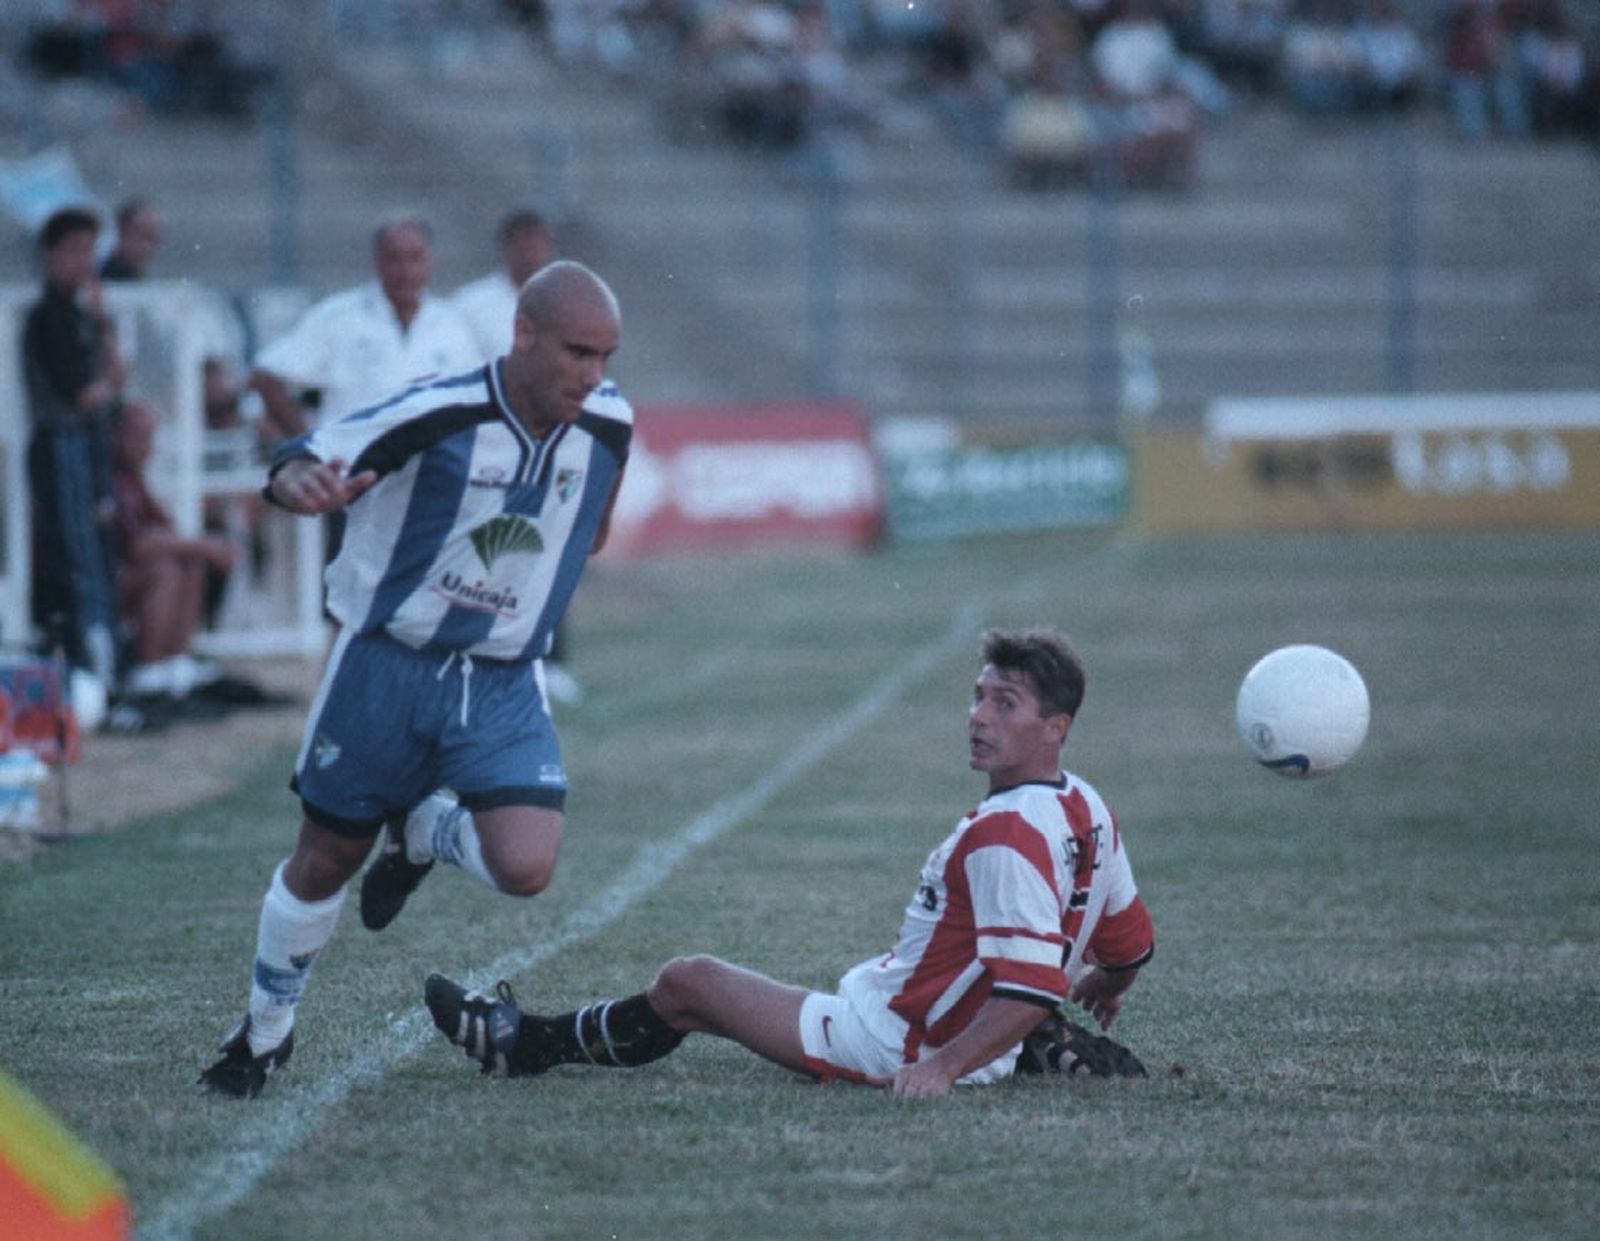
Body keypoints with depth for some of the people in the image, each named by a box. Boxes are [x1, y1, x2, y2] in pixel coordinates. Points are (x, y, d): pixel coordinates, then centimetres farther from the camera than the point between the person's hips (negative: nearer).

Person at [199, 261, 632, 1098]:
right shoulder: (440, 415, -21)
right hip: (388, 664, -3)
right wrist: (303, 480, -45)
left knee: (524, 866, -17)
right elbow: (301, 468, -25)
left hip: (503, 684, 3)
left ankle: (425, 832, 18)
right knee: (325, 861, 9)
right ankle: (265, 1031, 34)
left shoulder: (607, 424, -7)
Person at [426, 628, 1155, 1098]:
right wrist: (1097, 994, 34)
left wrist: (942, 1065, -33)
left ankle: (524, 1045, 22)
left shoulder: (1006, 836, -27)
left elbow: (1032, 986, -33)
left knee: (684, 983, 6)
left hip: (892, 1045, -9)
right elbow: (1131, 943, 14)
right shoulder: (1087, 811, 1)